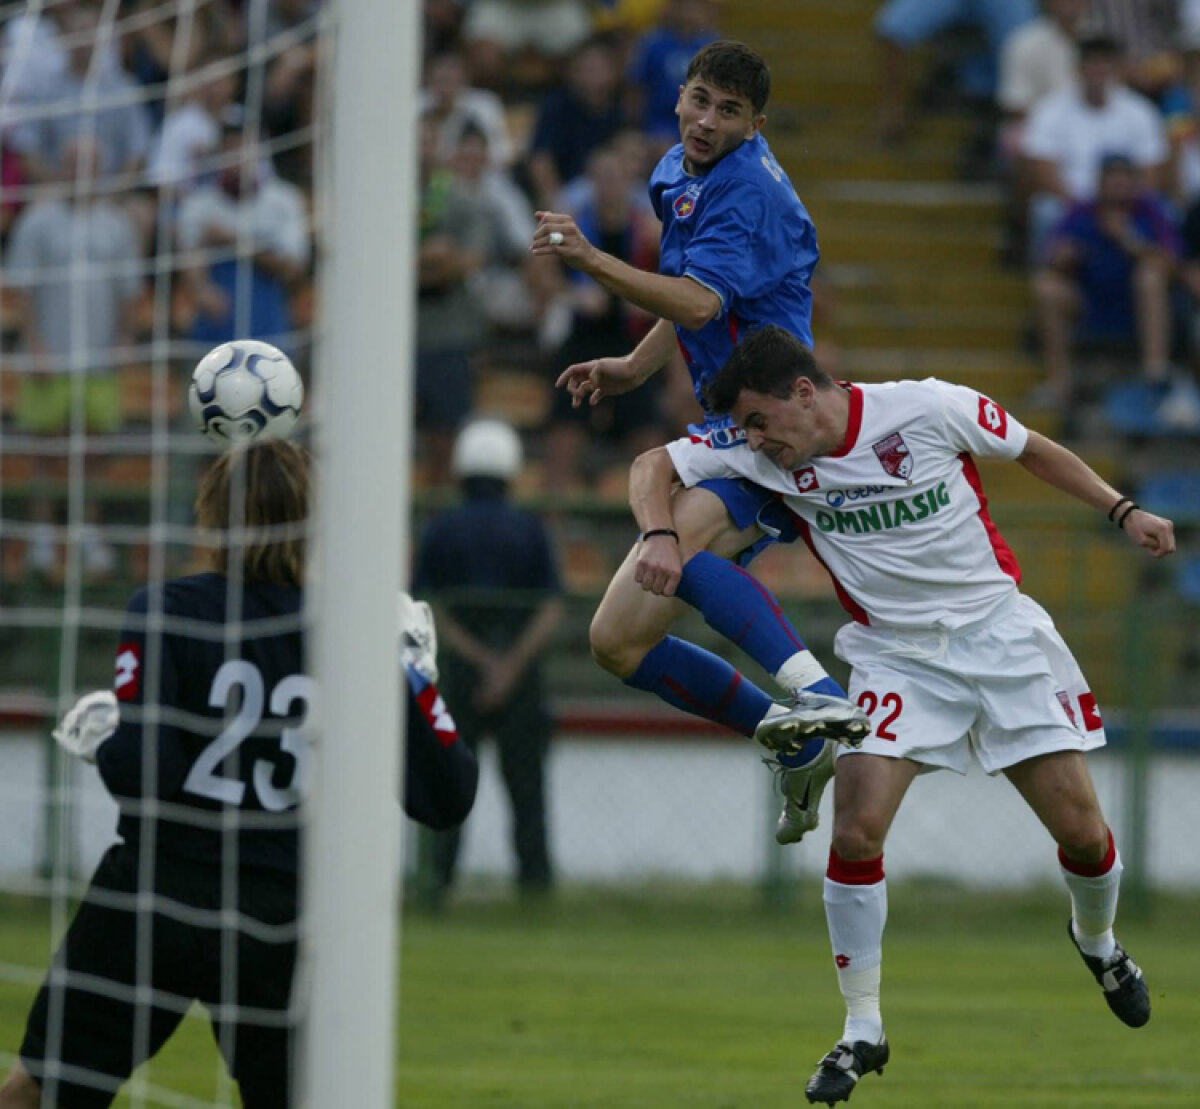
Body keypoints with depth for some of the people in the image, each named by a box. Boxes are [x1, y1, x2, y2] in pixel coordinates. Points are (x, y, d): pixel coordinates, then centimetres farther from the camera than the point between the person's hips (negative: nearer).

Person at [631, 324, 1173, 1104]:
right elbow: (655, 468, -2)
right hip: (894, 653, 1)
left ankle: (1098, 940, 35)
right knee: (856, 830, -16)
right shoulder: (764, 456, -9)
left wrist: (1123, 511, -1)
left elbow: (1032, 450, 0)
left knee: (1081, 829, 0)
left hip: (998, 627, -1)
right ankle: (862, 1032, -3)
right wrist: (659, 535, -22)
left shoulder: (929, 409, -16)